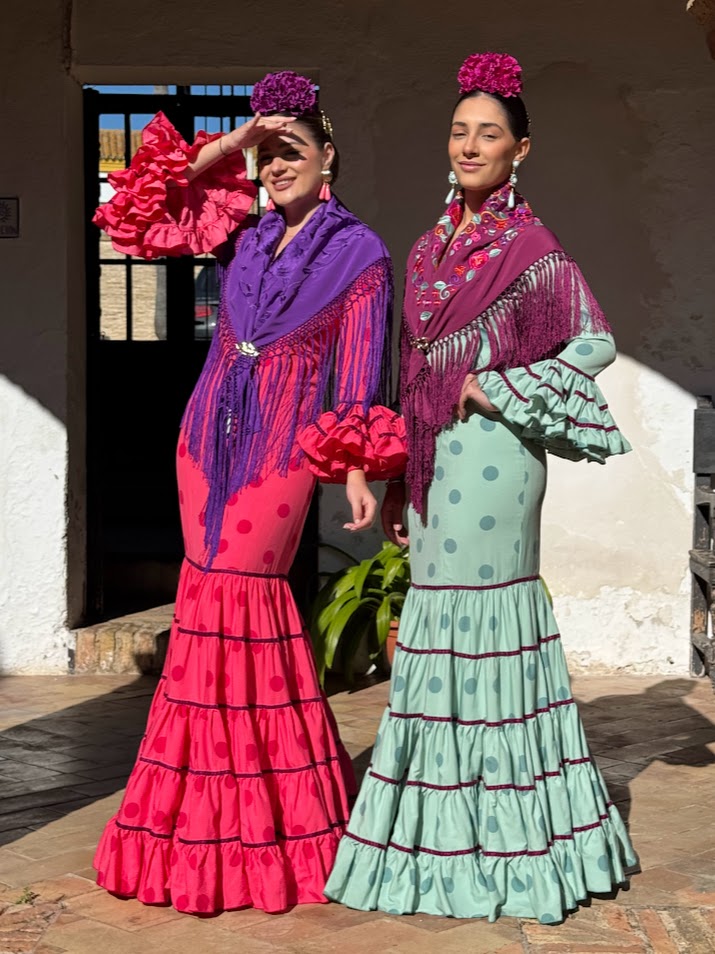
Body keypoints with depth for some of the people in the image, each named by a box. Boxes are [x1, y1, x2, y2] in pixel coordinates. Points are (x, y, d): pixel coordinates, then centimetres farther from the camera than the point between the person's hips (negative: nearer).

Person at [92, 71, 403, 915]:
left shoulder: (359, 255, 0)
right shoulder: (242, 232, 11)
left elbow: (358, 375, -2)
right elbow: (137, 220, 9)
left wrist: (357, 469, -10)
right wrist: (218, 150, 4)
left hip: (282, 449, -5)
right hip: (208, 434, 5)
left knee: (239, 588, -11)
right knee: (209, 591, 5)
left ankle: (261, 828, 3)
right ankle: (212, 821, 16)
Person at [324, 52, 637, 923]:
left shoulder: (529, 246, -5)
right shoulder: (432, 247, 15)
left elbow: (595, 343, -11)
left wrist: (502, 390, -13)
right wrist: (396, 479, 15)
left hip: (490, 453, -7)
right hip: (432, 457, 7)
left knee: (482, 610, -5)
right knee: (436, 615, 10)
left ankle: (495, 843, 7)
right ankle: (441, 835, 21)